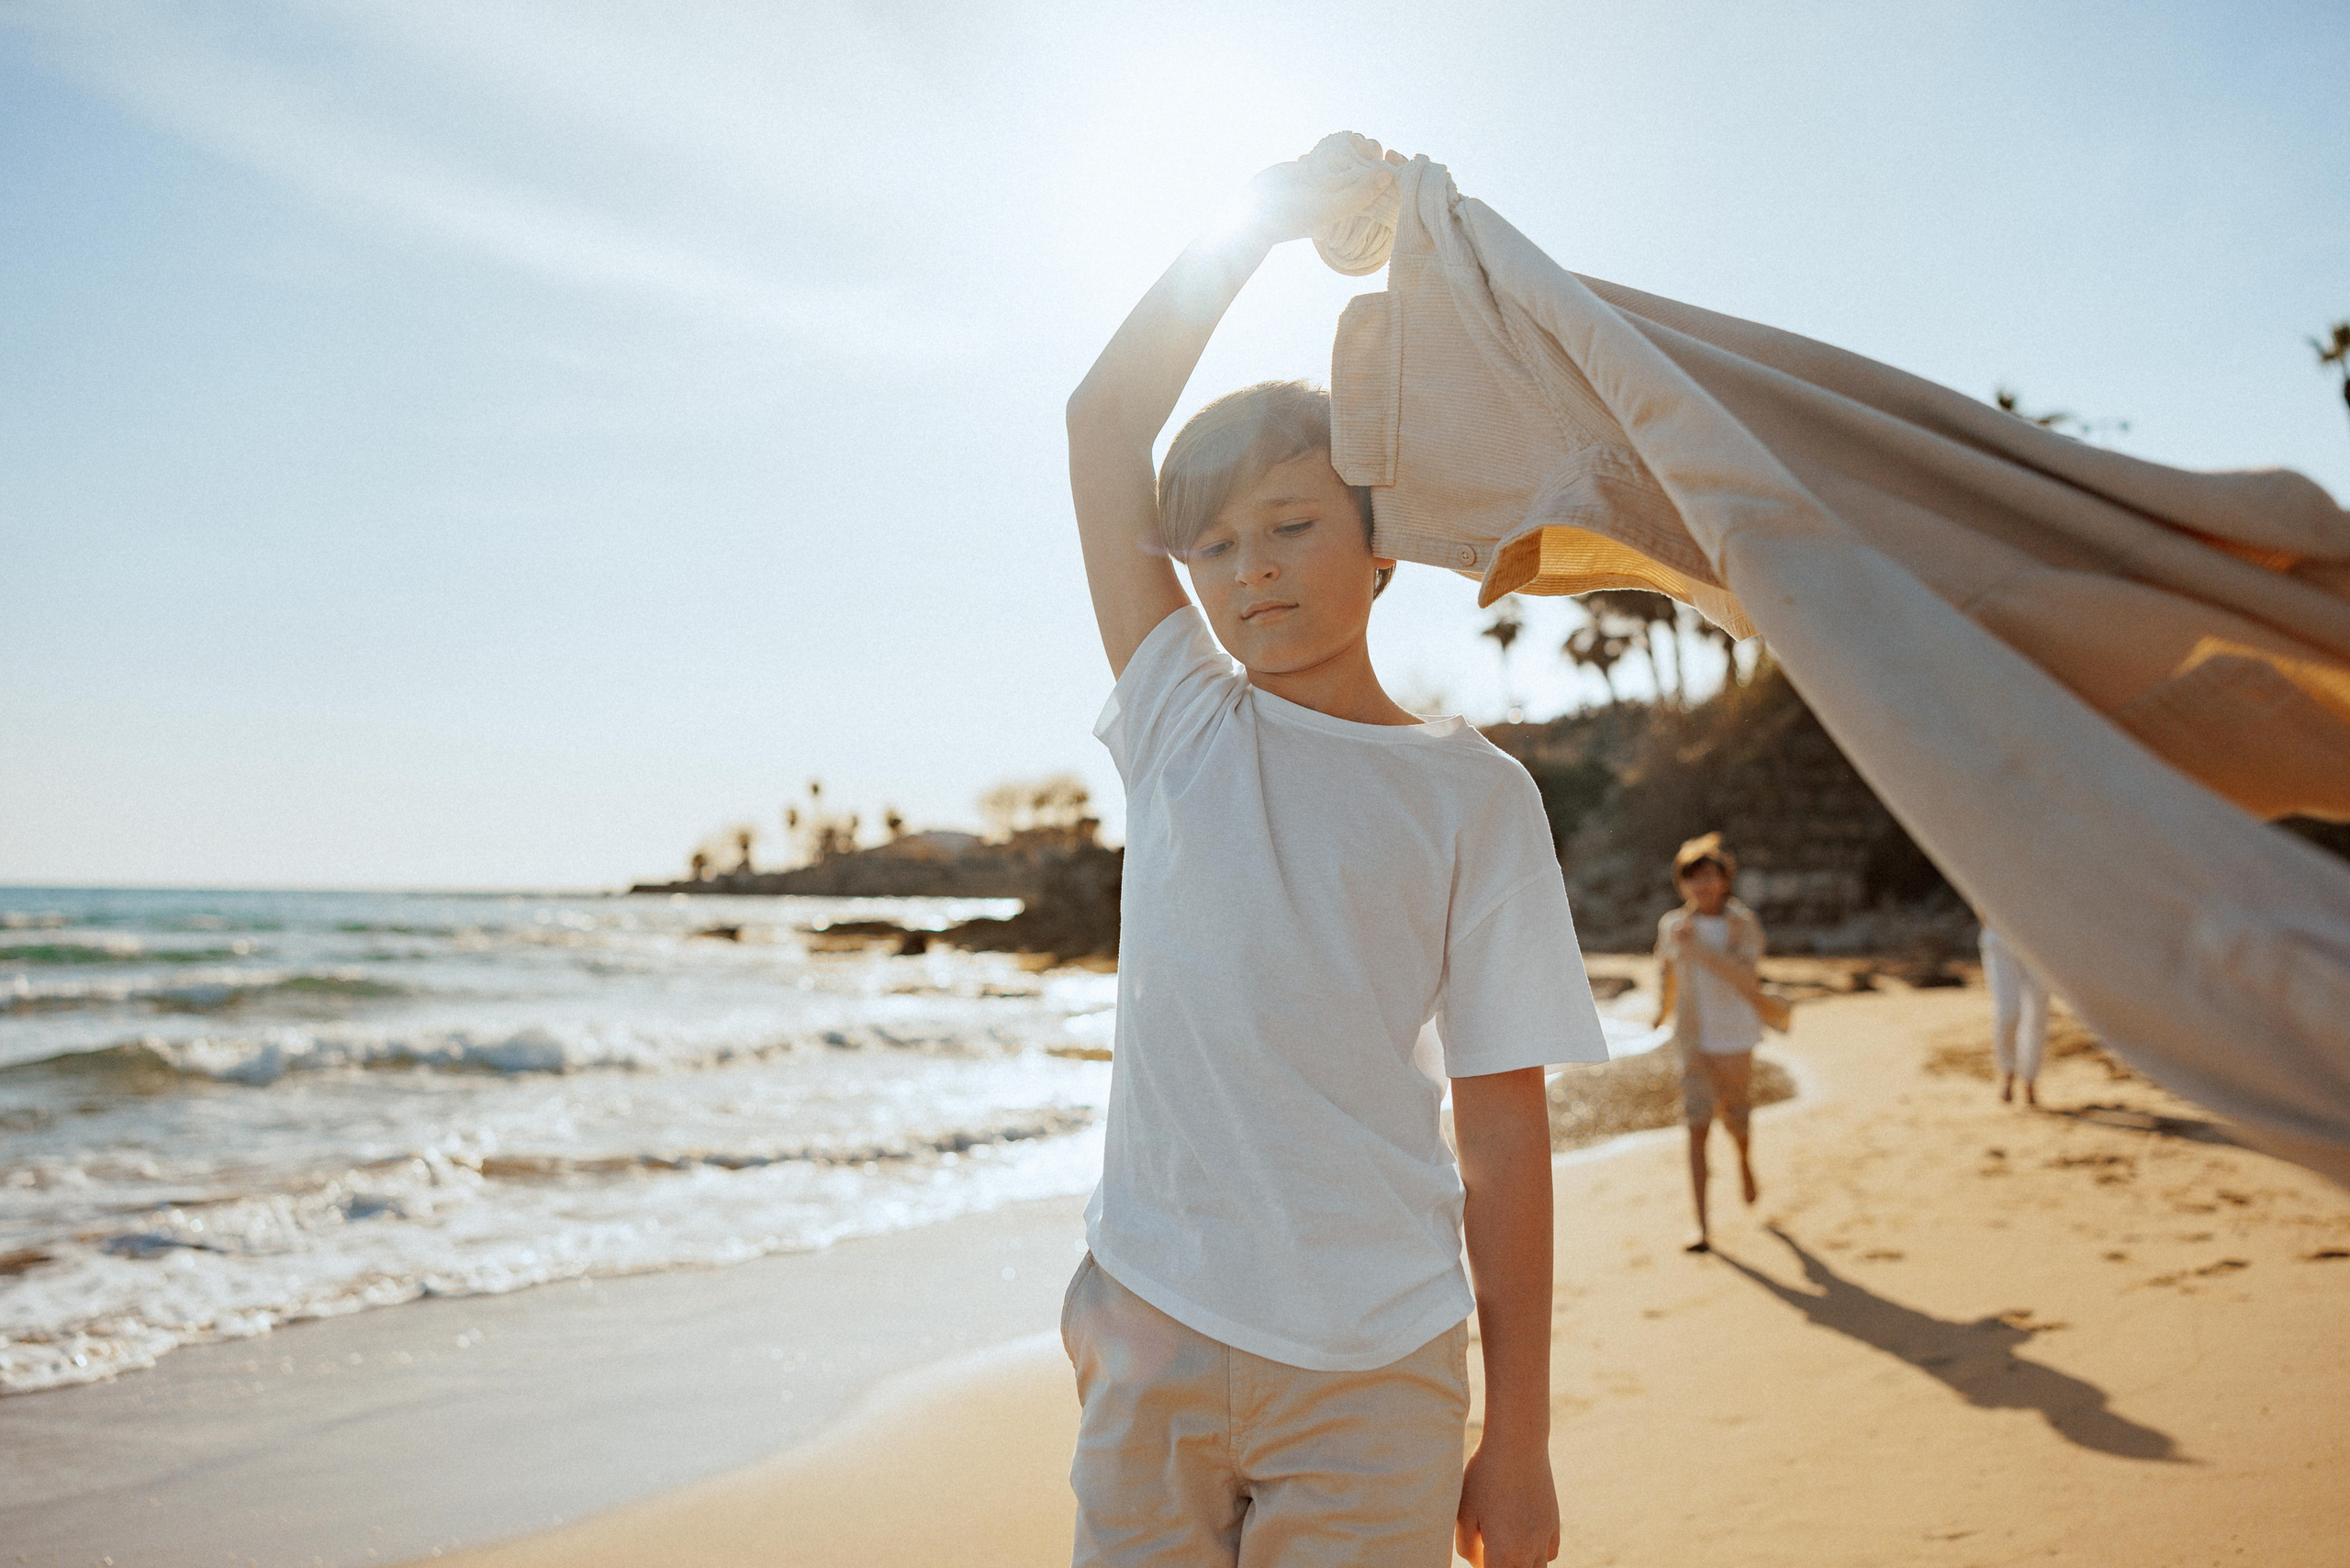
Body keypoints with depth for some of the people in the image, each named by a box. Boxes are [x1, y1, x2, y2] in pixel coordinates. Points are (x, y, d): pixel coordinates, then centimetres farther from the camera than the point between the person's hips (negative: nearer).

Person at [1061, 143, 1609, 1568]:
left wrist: (1518, 1440, -1)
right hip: (1153, 1333, 2)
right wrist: (1257, 226, 3)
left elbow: (1505, 1128, -1)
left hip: (1375, 1368, -2)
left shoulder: (1473, 794, 0)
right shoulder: (1181, 725, 6)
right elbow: (1105, 421, 2)